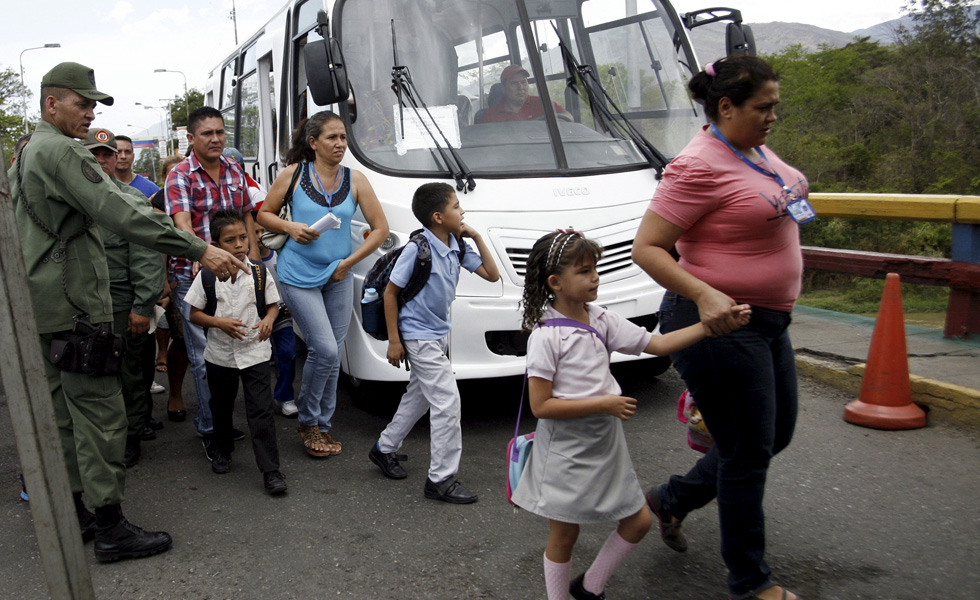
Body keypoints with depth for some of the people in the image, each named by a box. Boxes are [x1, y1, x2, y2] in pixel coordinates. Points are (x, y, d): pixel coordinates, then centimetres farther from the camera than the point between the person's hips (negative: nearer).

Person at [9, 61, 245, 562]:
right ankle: (110, 529, 1)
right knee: (100, 413, -6)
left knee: (65, 410, 17)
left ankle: (73, 515, 28)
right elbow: (120, 214, -27)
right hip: (74, 304, -11)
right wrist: (201, 250, -29)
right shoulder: (61, 152, -15)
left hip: (45, 307, 11)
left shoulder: (24, 156, 19)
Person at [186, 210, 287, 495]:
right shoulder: (207, 276, -5)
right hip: (220, 354, 1)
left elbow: (273, 305, 8)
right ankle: (222, 451, 44)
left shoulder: (259, 274, -4)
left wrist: (268, 320, -14)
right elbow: (194, 313, 0)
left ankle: (270, 469, -2)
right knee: (221, 407, 19)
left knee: (261, 410, -5)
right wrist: (220, 322, -17)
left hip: (256, 353, -1)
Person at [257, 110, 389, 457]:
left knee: (334, 354, 7)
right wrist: (291, 227, -13)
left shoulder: (355, 180, 1)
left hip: (338, 276, 3)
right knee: (325, 349, -10)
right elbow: (264, 214, 7)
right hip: (298, 275, -3)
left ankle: (323, 425, 24)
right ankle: (307, 421, 14)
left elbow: (380, 228, 1)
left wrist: (348, 263, -5)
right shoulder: (294, 174, -2)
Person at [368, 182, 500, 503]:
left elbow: (492, 274, 6)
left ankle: (384, 448, 40)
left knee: (419, 396, 21)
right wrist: (394, 340, -14)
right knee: (447, 402, -9)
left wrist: (477, 238, -4)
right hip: (418, 337, -9)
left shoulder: (457, 247, 0)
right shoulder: (417, 249, -20)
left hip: (439, 334, 9)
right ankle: (441, 479, 1)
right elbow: (390, 292, -15)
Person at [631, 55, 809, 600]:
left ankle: (671, 500, 35)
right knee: (749, 453, 2)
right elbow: (647, 248, -23)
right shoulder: (699, 167, -21)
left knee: (777, 434, 20)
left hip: (768, 321, 10)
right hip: (719, 325, -10)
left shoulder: (757, 151, 9)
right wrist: (704, 295, -34)